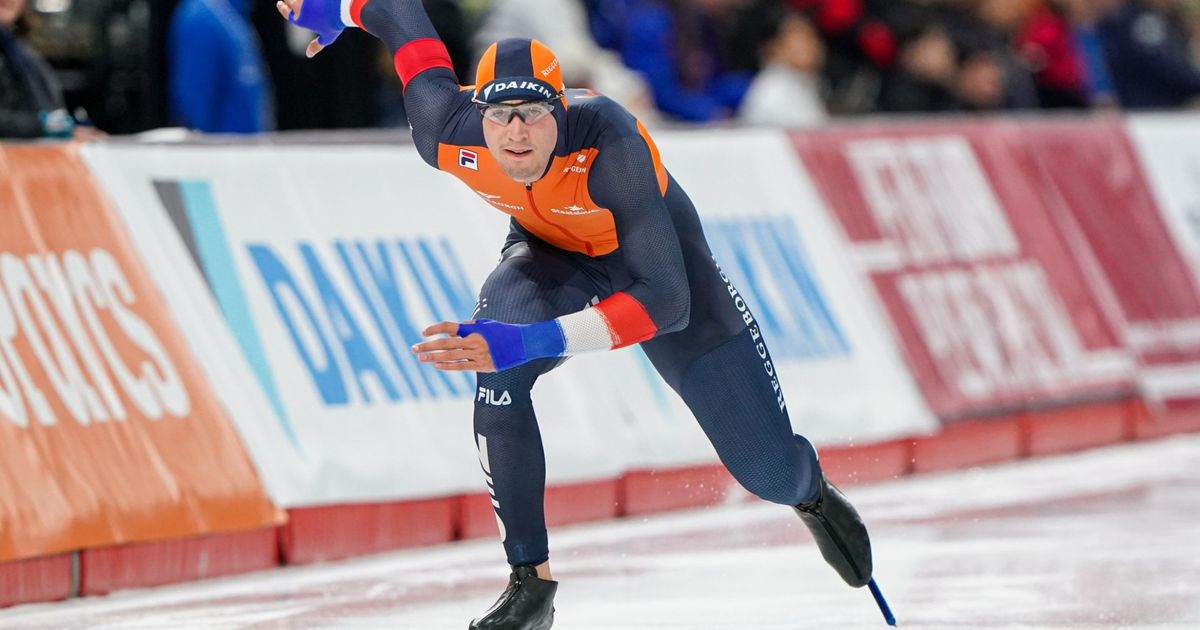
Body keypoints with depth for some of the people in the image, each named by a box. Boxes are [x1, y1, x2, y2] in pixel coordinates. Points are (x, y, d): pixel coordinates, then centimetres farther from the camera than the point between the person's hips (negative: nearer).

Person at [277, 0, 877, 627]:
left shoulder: (609, 141, -44)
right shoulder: (448, 138, -33)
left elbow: (667, 301, -48)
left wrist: (532, 342, -59)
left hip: (655, 247, -2)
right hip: (550, 251, 2)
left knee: (770, 473, 1)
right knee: (496, 365, -33)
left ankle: (811, 492, 42)